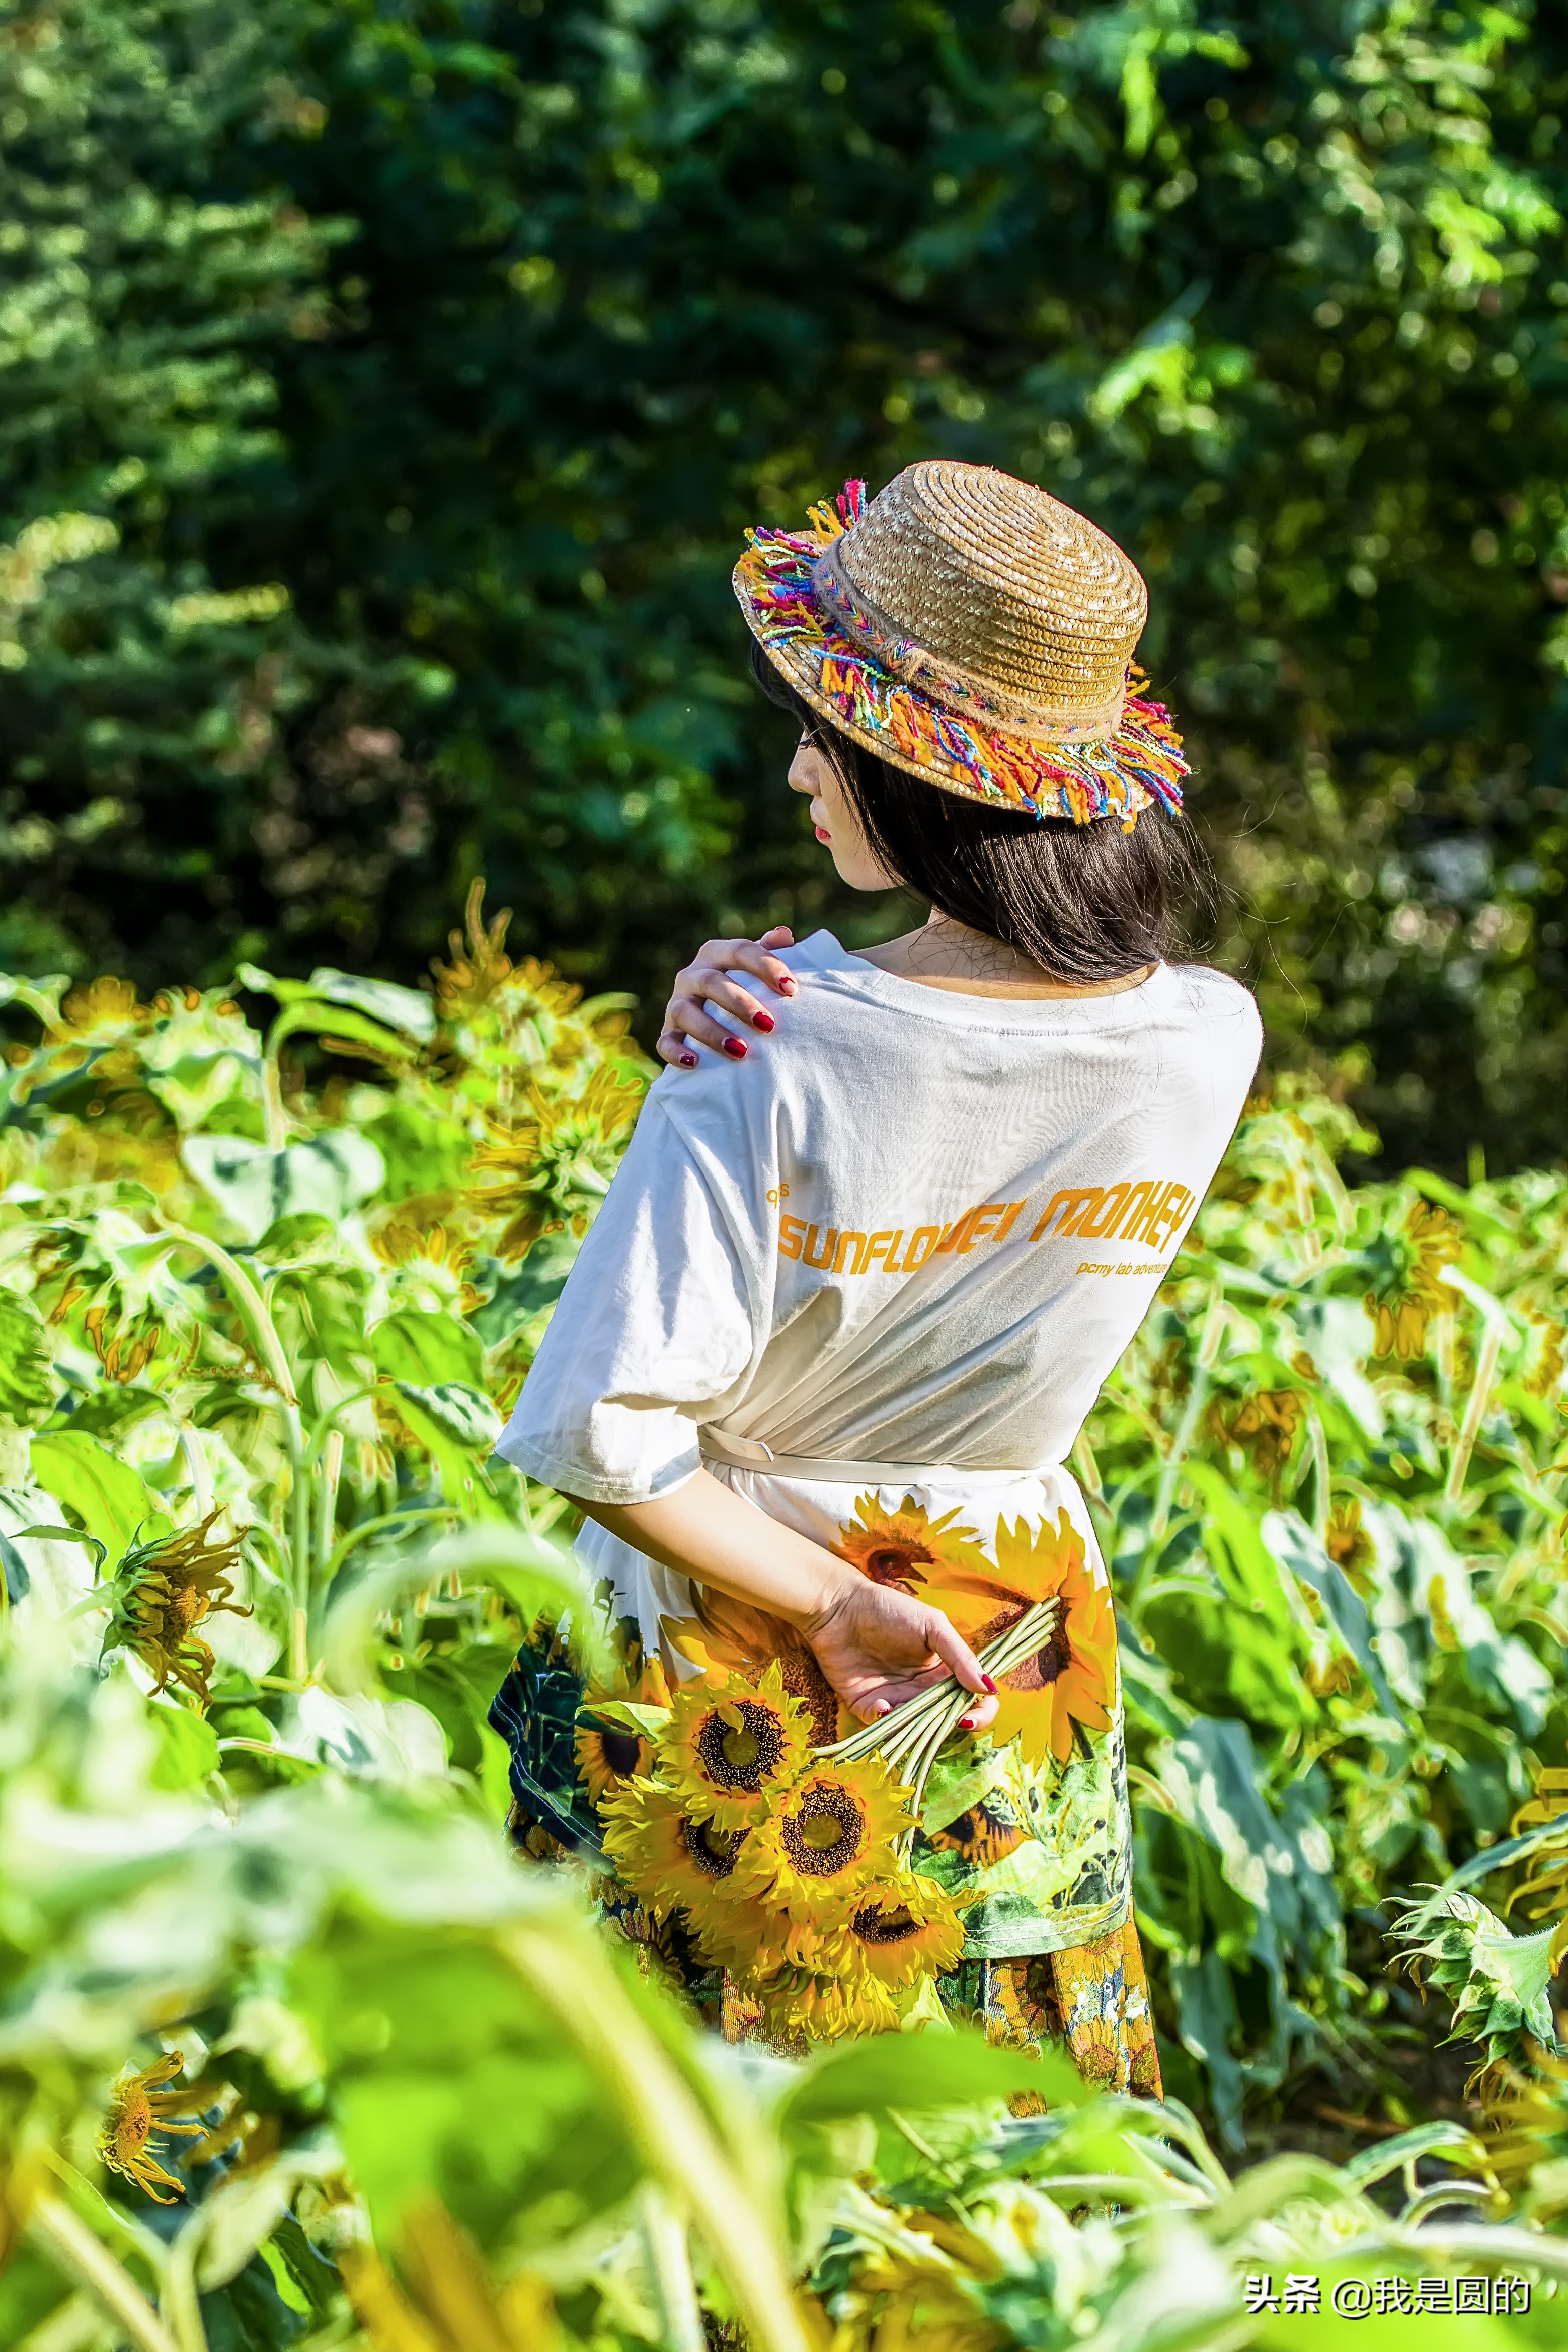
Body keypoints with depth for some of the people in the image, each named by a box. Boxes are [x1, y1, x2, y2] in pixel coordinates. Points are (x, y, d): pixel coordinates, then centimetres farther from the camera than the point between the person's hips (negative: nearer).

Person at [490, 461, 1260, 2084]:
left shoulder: (775, 1069, -27)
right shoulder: (1205, 1042, -13)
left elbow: (598, 1433, -28)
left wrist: (826, 1603, -16)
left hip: (732, 1642, -4)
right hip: (1020, 1646, 4)